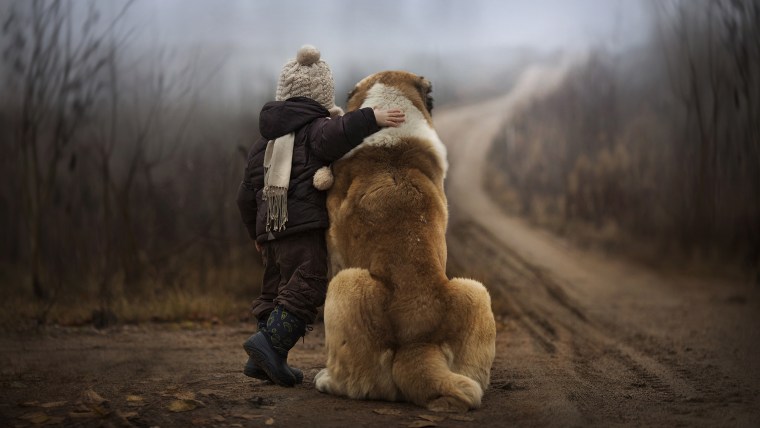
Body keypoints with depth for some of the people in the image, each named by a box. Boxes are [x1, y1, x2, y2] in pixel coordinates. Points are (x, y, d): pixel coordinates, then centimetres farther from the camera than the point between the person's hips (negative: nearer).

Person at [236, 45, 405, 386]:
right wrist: (370, 118, -33)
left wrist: (257, 233, 33)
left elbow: (246, 195, 23)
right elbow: (334, 135, -28)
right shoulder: (316, 128, 0)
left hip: (271, 229, 8)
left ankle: (262, 362, 14)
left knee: (276, 291, 15)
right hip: (304, 225, -8)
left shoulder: (264, 143, 23)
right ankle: (269, 342, -23)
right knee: (307, 288, -11)